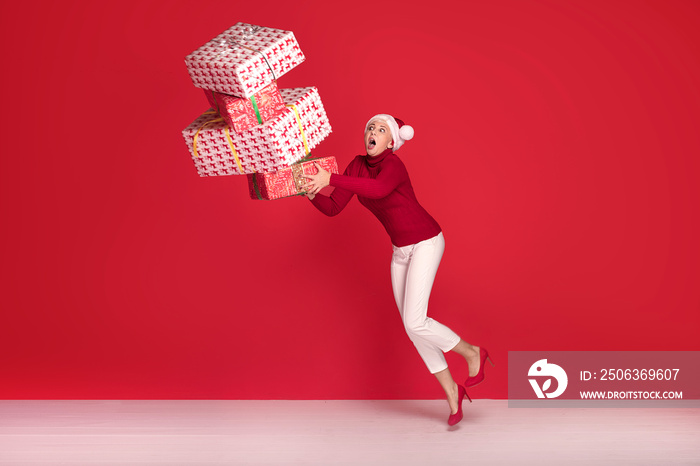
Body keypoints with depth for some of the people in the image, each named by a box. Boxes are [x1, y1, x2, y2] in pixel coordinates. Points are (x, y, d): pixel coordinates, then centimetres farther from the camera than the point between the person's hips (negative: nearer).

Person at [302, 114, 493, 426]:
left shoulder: (394, 165, -23)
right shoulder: (357, 166, 0)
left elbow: (378, 189, -47)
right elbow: (332, 208, -5)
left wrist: (331, 179, -49)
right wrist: (312, 193, -24)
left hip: (426, 243, -8)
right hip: (401, 250, 8)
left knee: (414, 322, -15)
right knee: (412, 325, 6)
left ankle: (472, 353, 11)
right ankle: (451, 391, 19)